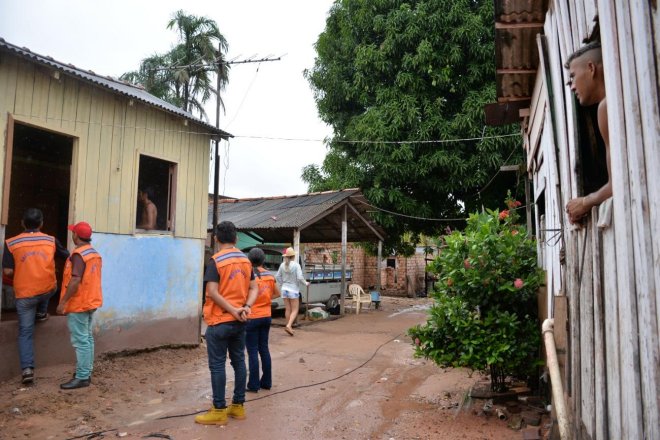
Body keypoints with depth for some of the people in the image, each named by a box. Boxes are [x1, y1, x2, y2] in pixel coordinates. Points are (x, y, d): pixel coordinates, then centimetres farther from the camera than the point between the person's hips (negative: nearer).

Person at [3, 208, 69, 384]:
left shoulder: (11, 243, -7)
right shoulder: (51, 241, -2)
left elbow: (7, 271, -8)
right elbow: (67, 257, 11)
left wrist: (19, 271, 14)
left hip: (24, 294, -1)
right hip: (48, 290, 1)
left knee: (25, 332, 7)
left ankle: (27, 369, 1)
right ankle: (41, 313, 40)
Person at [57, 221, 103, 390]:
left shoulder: (78, 254, -18)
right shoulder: (95, 254, 10)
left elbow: (75, 281, -25)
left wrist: (63, 302, -19)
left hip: (79, 304, -9)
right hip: (91, 301, 9)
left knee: (80, 341, -5)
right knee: (87, 338, 14)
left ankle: (82, 377, 0)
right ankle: (87, 372, 22)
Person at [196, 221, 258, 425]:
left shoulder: (216, 260, -12)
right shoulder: (246, 260, 7)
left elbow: (212, 293, -19)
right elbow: (254, 289, 5)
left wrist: (233, 310, -15)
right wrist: (245, 307, -9)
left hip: (220, 321, -6)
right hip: (239, 322, 6)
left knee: (217, 365, 2)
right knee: (239, 362, 12)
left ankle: (219, 411, 9)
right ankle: (238, 406, 22)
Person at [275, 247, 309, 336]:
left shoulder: (282, 265, 1)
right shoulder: (296, 265, -13)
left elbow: (277, 277, 7)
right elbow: (300, 278, -17)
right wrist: (306, 283, 0)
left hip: (284, 289, 5)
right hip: (293, 289, -5)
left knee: (287, 309, 13)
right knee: (295, 310, 2)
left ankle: (288, 326, 19)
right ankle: (289, 325, -14)